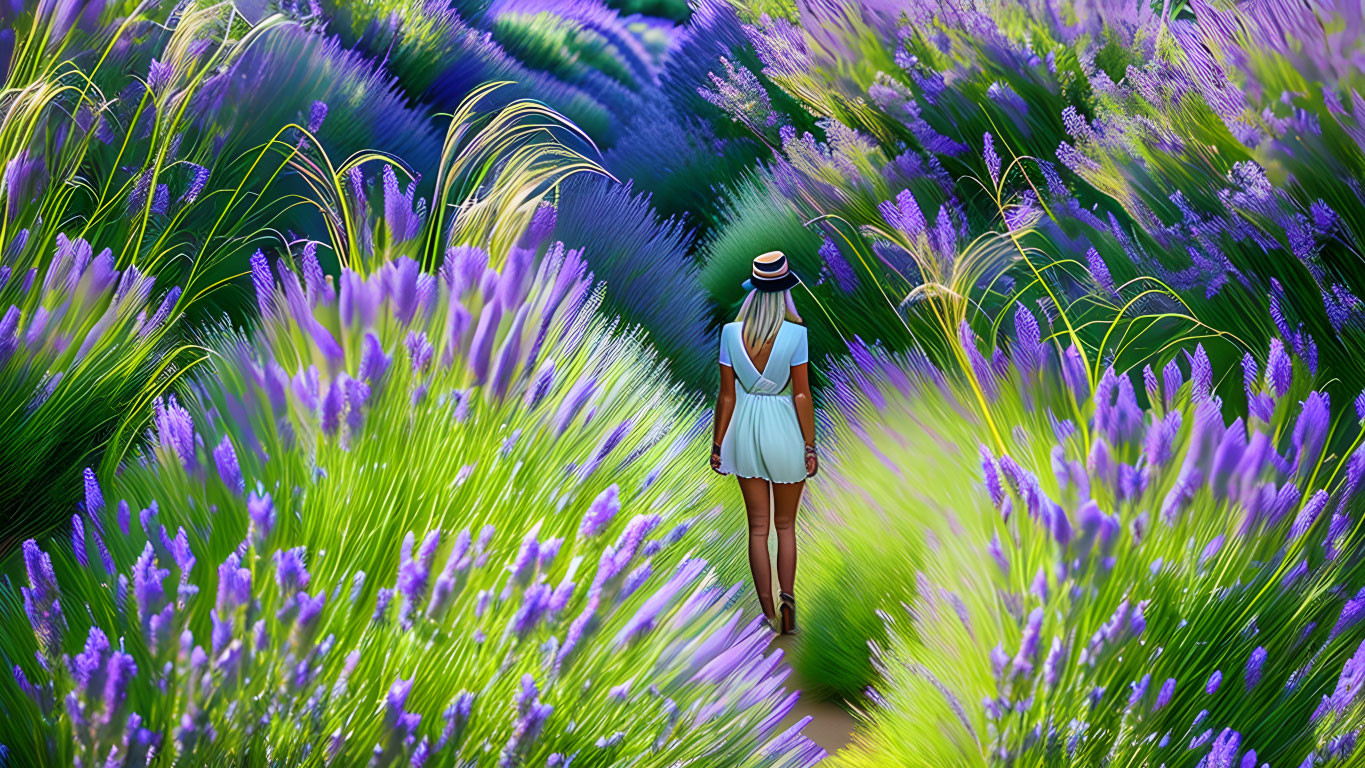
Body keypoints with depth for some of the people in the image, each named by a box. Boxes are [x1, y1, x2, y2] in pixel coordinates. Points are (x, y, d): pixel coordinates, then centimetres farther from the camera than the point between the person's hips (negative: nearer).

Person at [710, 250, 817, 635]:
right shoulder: (794, 334, -14)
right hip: (784, 430, -2)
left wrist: (718, 444, 6)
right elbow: (802, 395, -11)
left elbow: (727, 396, -3)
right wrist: (810, 447, -4)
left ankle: (768, 611, 12)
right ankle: (786, 596, -4)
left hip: (746, 430, 2)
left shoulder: (731, 333, -7)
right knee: (785, 525, 15)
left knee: (758, 527, 11)